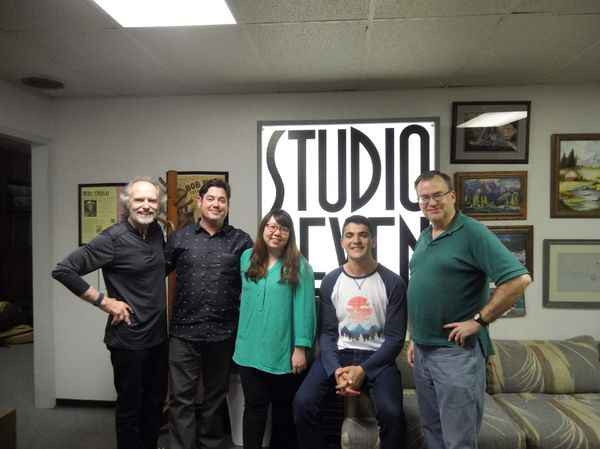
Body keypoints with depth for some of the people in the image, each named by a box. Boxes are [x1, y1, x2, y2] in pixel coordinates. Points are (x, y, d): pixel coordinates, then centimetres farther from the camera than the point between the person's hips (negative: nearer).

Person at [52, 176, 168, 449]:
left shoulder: (157, 231, 1)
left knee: (156, 400, 22)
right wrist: (103, 300, -17)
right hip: (129, 339, -6)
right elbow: (63, 270, -19)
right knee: (130, 406, 11)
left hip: (159, 335, 7)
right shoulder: (113, 238, -18)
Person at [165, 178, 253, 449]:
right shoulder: (179, 237, 4)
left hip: (223, 333, 1)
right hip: (184, 331, 0)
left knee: (215, 394, 17)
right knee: (181, 397, 4)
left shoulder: (241, 241, 1)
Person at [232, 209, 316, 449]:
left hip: (284, 352, -2)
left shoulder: (299, 266, -8)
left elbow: (304, 309, -10)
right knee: (254, 407, 11)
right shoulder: (247, 257, 4)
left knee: (283, 407, 16)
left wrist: (300, 348, -13)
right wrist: (241, 334, 13)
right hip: (250, 350, 3)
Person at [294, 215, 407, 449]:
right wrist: (336, 370, -15)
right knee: (303, 402, -20)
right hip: (338, 354, 2)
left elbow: (395, 337, -5)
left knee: (391, 412, -27)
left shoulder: (393, 282, -4)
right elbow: (327, 332, 2)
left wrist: (363, 369, -16)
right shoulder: (330, 281, 3)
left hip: (377, 358, -2)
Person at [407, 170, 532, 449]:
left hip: (456, 351, -7)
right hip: (422, 350, 8)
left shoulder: (472, 233, -13)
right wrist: (413, 338, 15)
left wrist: (479, 320, -19)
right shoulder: (423, 238, 11)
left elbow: (519, 279, -21)